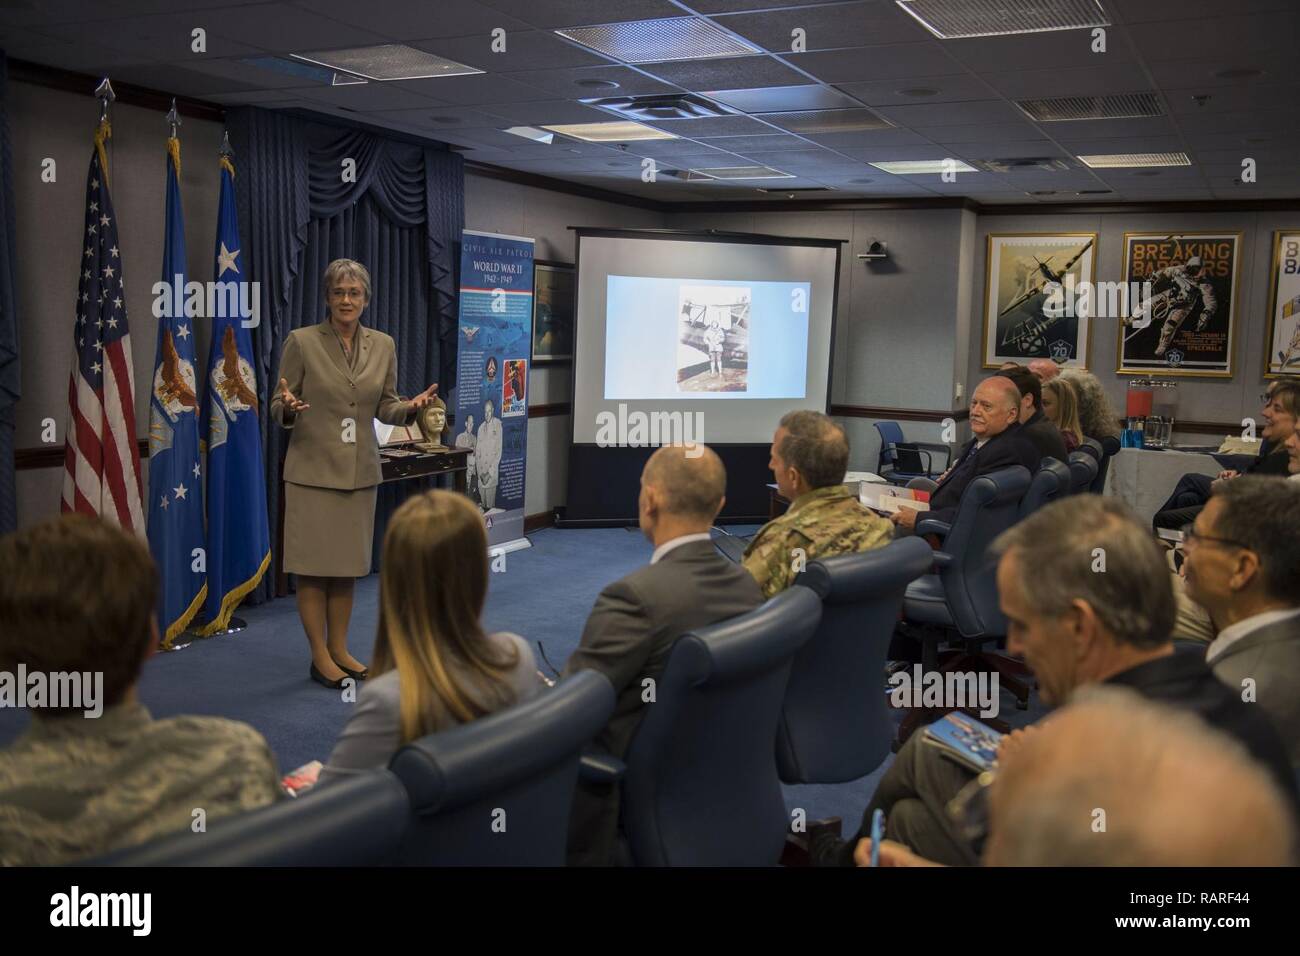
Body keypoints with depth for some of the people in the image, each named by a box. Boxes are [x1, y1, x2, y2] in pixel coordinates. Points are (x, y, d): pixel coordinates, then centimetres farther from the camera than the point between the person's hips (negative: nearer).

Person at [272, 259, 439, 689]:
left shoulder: (383, 345, 5)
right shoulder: (302, 342, -6)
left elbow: (385, 407, 10)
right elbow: (278, 407, -3)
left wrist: (410, 407, -11)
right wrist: (288, 408, -26)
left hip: (360, 471, 4)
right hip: (312, 469, -4)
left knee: (348, 564, 11)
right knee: (313, 566, 0)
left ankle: (339, 649, 23)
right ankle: (320, 658, 11)